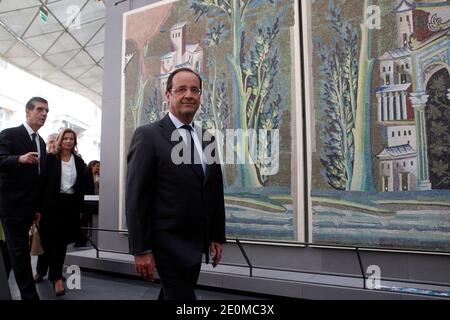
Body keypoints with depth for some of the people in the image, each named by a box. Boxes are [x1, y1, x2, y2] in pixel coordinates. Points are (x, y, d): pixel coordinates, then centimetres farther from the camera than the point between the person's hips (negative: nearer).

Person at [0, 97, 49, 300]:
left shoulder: (41, 142, 13)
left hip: (30, 206, 7)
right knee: (20, 250, -2)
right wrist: (20, 159, -39)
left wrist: (39, 207, 16)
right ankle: (30, 295, 5)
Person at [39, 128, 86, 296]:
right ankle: (57, 277, 3)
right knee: (50, 239, -4)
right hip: (52, 203, -3)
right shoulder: (50, 158, -1)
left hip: (70, 204, 3)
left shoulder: (79, 161, 7)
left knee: (63, 241, 10)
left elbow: (81, 187, 8)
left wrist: (80, 208, 4)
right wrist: (40, 207, -8)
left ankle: (54, 274, 25)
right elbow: (43, 182, -4)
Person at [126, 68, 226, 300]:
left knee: (171, 294, 22)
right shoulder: (148, 136, -10)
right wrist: (141, 250, -15)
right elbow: (136, 197, -13)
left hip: (197, 245, 6)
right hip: (169, 245, -6)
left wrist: (217, 237, 11)